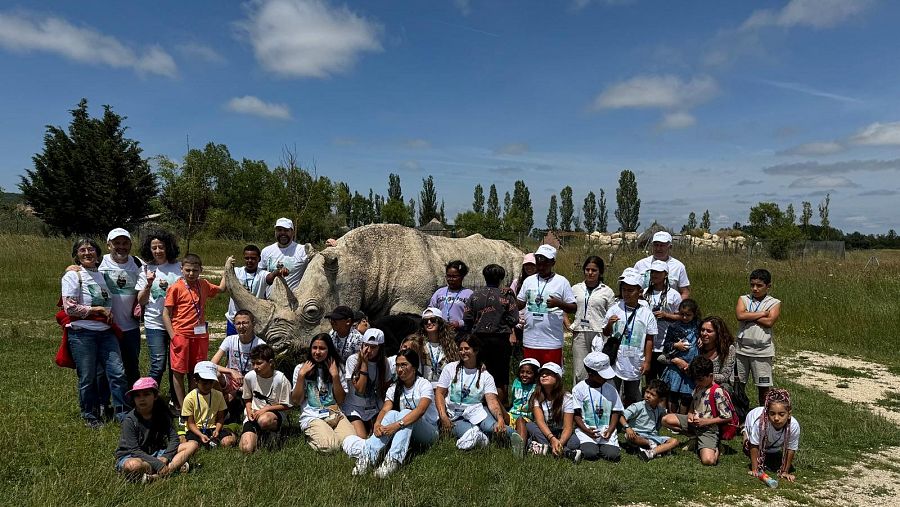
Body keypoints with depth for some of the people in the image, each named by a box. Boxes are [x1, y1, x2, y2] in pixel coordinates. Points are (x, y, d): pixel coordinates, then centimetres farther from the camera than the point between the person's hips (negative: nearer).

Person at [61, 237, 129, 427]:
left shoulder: (101, 275, 14)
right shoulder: (72, 276, -5)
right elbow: (69, 308, -13)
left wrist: (109, 313, 10)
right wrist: (98, 309, -11)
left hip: (105, 331, 5)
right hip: (82, 334, -5)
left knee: (118, 372, -2)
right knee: (87, 378, 4)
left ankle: (122, 414, 8)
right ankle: (90, 416, 22)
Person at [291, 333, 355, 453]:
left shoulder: (336, 368, 11)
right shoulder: (300, 368, 5)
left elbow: (341, 400, 5)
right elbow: (296, 401, 0)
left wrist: (335, 376, -5)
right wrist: (301, 375, -7)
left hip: (335, 415, 2)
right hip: (312, 417, -2)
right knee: (330, 446, -29)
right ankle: (311, 437, 2)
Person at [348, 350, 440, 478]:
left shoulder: (424, 385, -10)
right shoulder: (394, 388, 5)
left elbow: (420, 410, -29)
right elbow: (385, 409, -10)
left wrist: (397, 425, -42)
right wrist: (377, 424, -33)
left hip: (428, 431, -3)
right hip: (405, 433, 4)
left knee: (406, 414, -32)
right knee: (392, 414, -27)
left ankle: (393, 461, -50)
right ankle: (367, 456, -42)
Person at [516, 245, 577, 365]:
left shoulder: (561, 282, -2)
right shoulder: (529, 281, 9)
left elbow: (573, 307, -3)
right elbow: (520, 304, 14)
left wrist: (559, 303, -21)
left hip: (552, 342, -3)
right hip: (529, 341, 4)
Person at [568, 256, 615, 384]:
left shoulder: (607, 291, 5)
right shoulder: (576, 288, 11)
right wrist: (569, 325, 6)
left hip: (600, 335, -2)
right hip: (580, 334, 2)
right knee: (580, 373, 3)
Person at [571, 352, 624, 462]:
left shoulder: (610, 389, 6)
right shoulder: (579, 389, -3)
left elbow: (616, 412, 8)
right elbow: (576, 414, -3)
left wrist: (610, 430, -8)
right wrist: (587, 431, -17)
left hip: (606, 430, 3)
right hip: (585, 430, -2)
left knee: (613, 455, -20)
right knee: (590, 454, -26)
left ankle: (603, 445, 12)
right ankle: (585, 445, 8)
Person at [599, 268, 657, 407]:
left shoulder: (646, 313, -2)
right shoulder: (615, 309, -3)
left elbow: (649, 339, 2)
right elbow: (605, 333, 3)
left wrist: (647, 361, 0)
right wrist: (609, 324, -18)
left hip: (635, 363, 1)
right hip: (615, 361, -1)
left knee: (632, 398, 15)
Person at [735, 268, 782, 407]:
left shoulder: (775, 303, 1)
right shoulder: (743, 299, 6)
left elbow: (769, 322, -15)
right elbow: (740, 315, -14)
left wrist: (749, 316, -9)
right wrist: (762, 313, -11)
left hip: (763, 351, -2)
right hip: (742, 349, 2)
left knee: (764, 386, 6)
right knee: (738, 384, 10)